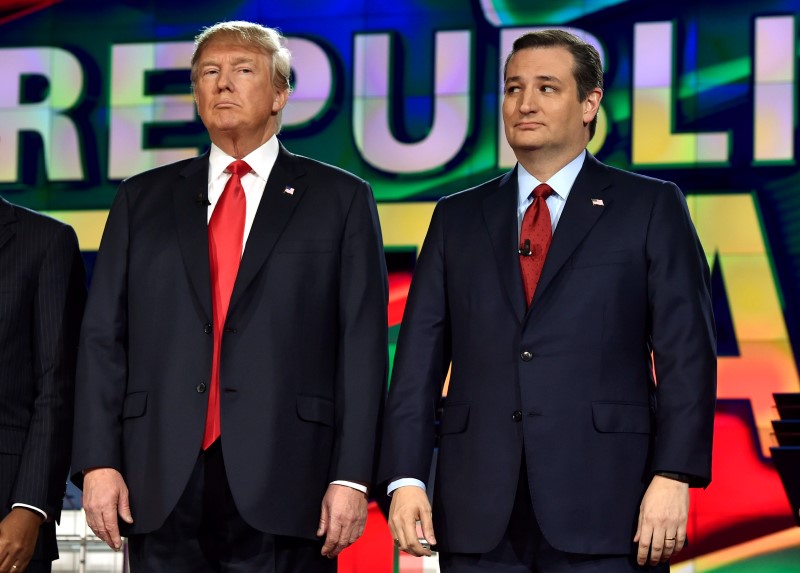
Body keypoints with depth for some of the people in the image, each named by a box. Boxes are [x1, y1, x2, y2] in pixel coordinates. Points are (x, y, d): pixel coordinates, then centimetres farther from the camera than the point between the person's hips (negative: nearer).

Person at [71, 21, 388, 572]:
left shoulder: (341, 199, 8)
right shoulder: (143, 198, 14)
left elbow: (362, 346, 1)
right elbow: (104, 336, 9)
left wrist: (352, 478, -8)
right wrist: (98, 462, -2)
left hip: (283, 488, -2)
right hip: (163, 487, 2)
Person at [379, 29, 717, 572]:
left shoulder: (651, 207, 5)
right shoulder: (459, 217, 14)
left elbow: (685, 352, -2)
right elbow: (420, 358, 9)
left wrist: (673, 477, -12)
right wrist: (406, 478, -1)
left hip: (603, 512, -3)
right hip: (479, 516, 3)